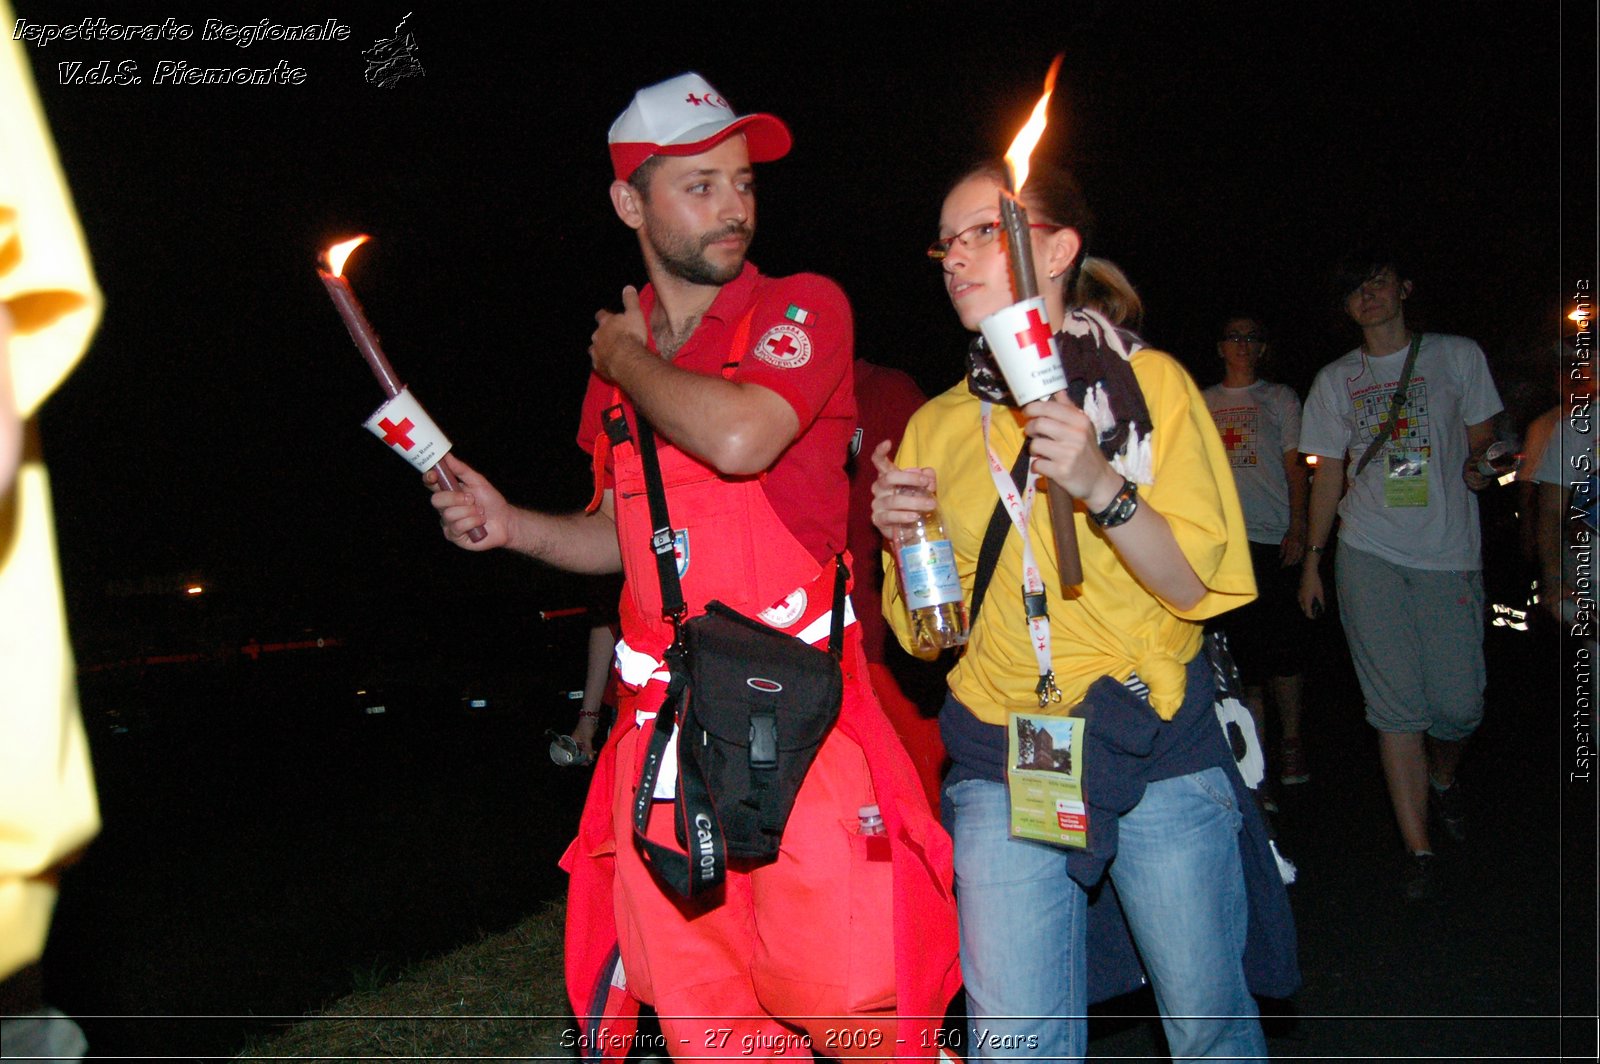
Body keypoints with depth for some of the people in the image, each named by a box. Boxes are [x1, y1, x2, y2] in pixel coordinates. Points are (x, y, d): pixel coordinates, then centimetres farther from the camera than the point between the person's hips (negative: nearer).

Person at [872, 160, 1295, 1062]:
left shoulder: (1148, 382, 0)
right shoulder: (938, 426, 7)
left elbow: (1199, 587, -8)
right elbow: (926, 630, 9)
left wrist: (1103, 486, -23)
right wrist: (900, 536, -10)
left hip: (1161, 750, -1)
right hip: (1001, 761, 2)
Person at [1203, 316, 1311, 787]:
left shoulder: (1280, 398, 9)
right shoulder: (1201, 403, 15)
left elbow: (1295, 468, 4)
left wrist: (1297, 529, -6)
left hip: (1272, 538, -2)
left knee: (1280, 645, -6)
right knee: (1240, 645, 5)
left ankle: (1291, 739, 6)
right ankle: (1254, 741, 15)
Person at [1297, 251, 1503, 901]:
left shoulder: (1458, 356, 9)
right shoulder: (1336, 380, 11)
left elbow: (1480, 440, 16)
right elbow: (1328, 474, 13)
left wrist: (1477, 465, -5)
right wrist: (1313, 558, 9)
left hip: (1450, 555, 0)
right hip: (1369, 556, 0)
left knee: (1458, 704, -1)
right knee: (1396, 707, -4)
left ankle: (1441, 777, 33)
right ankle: (1418, 849, 3)